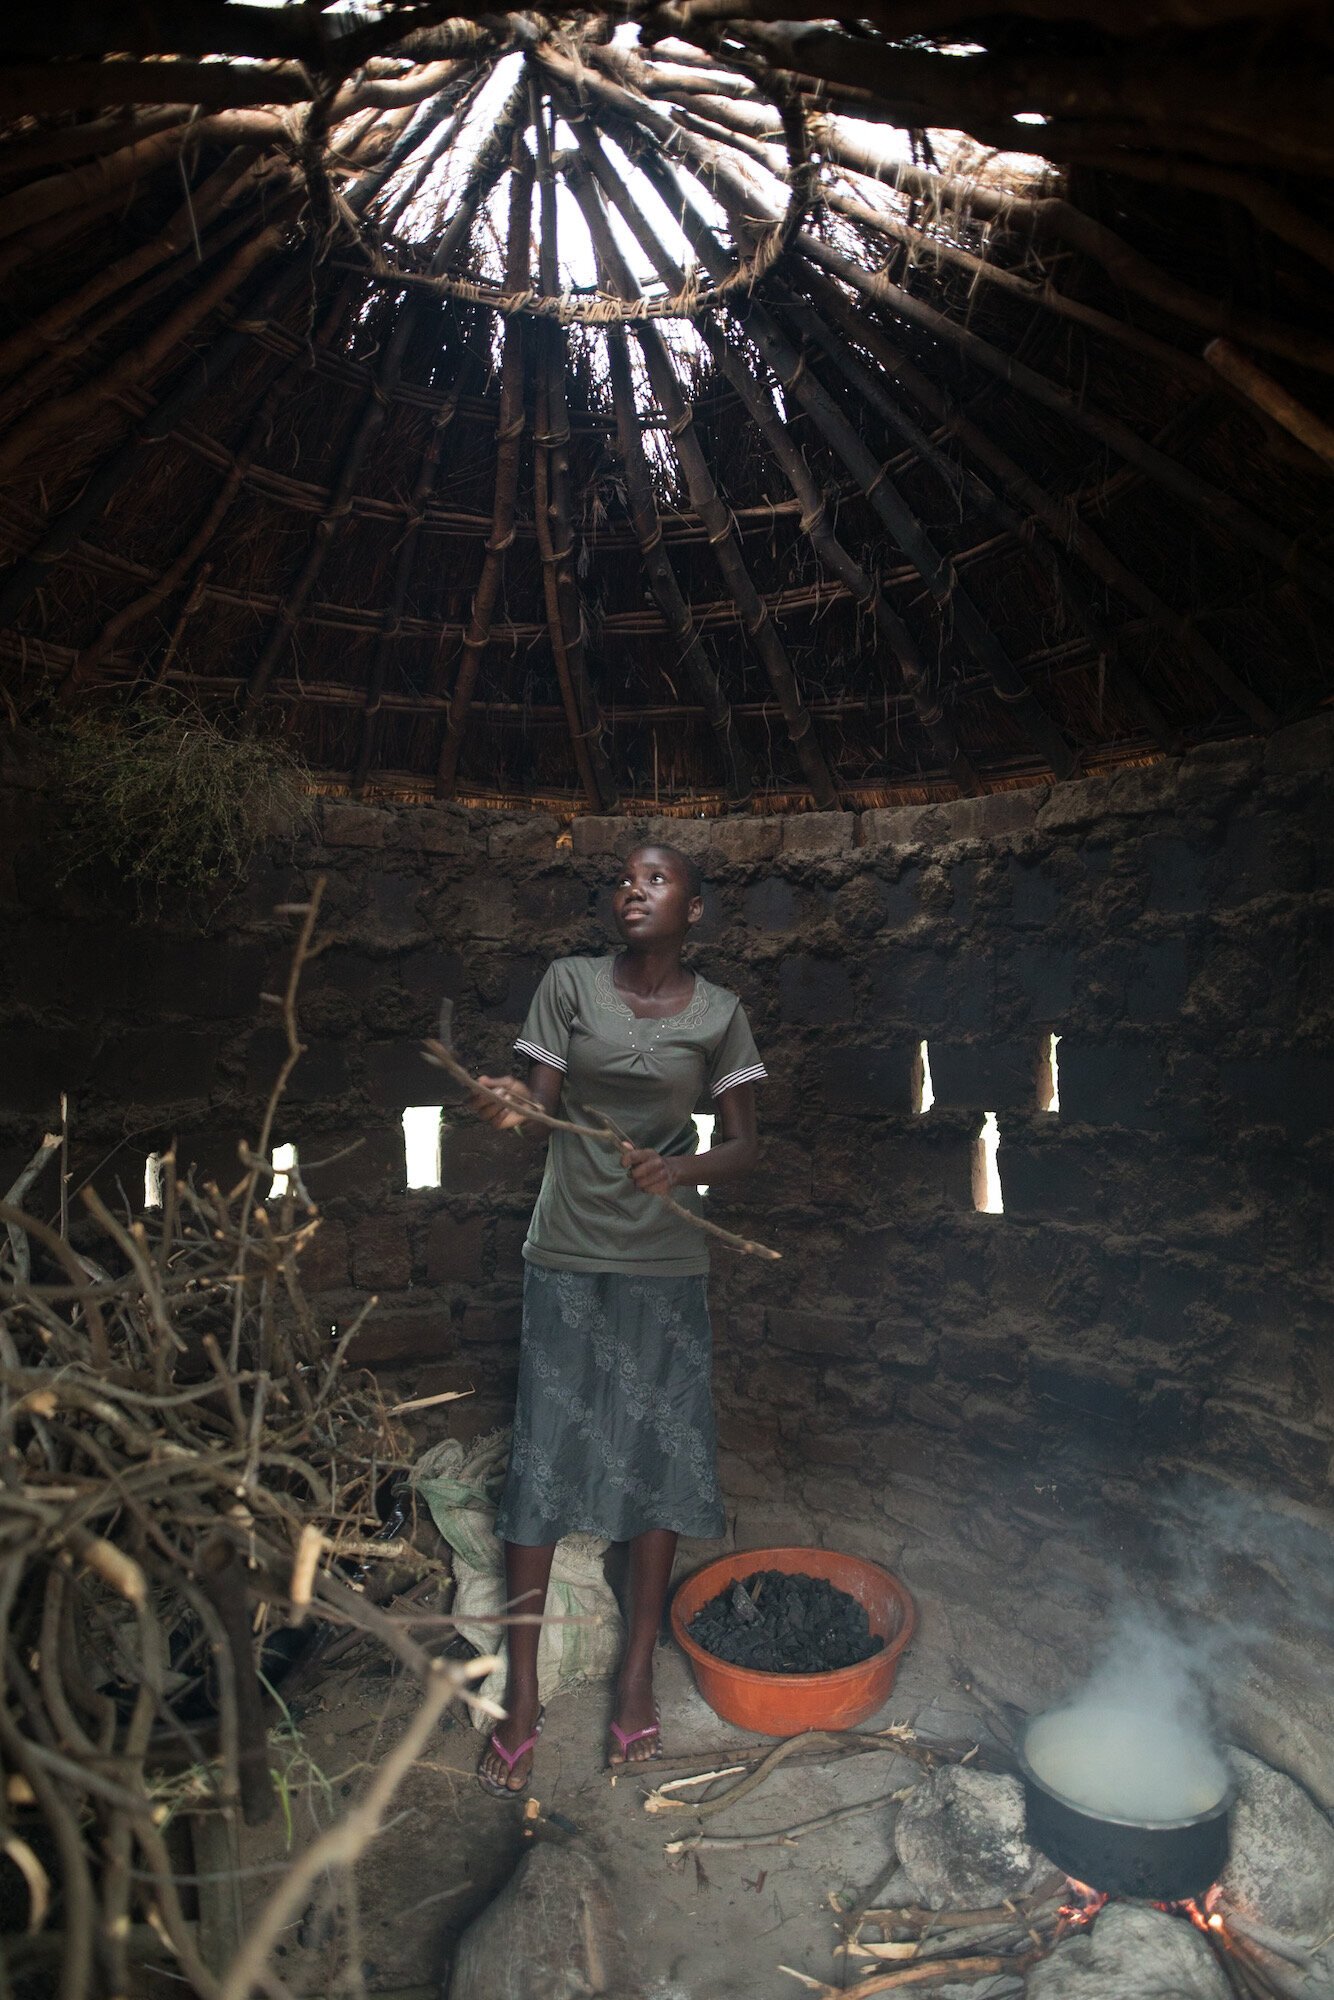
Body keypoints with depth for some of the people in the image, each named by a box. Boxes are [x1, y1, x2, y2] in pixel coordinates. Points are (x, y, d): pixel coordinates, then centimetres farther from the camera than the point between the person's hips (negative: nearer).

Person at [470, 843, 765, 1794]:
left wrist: (684, 1168, -22)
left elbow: (744, 1146, -1)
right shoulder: (569, 984, -2)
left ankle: (638, 1674, 31)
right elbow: (540, 1101, -6)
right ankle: (523, 1697, 23)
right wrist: (512, 1104, -29)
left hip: (666, 1264, 1)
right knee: (543, 1459, 5)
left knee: (658, 1457, 10)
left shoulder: (720, 1013, -1)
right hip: (567, 1255, 0)